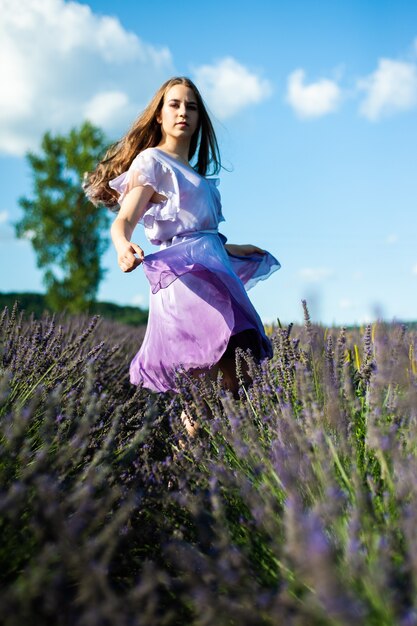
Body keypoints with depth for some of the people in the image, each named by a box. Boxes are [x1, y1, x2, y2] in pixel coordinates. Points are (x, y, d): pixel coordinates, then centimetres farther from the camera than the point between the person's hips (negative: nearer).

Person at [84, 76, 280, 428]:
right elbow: (124, 220, -12)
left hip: (214, 272, 8)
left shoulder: (194, 173, 24)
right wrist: (123, 246, -35)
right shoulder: (152, 161, 1)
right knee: (205, 379, -18)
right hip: (184, 272, -8)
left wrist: (234, 248, 40)